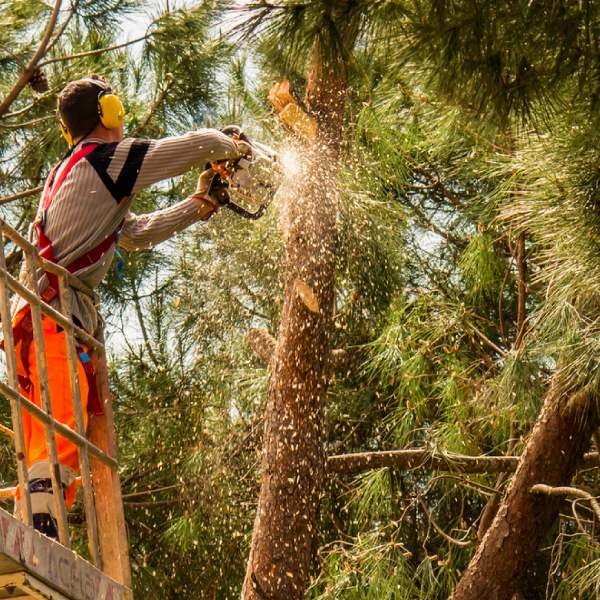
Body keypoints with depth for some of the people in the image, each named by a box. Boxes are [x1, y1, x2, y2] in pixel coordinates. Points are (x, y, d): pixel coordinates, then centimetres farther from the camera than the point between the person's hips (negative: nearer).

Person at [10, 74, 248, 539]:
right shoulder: (108, 158, -2)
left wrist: (200, 204, 34)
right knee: (61, 425, -22)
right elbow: (200, 144, 2)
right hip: (52, 315, -10)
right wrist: (233, 147, 23)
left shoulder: (70, 172, 27)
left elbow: (137, 232, 32)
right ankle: (41, 529, -37)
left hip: (64, 321, 10)